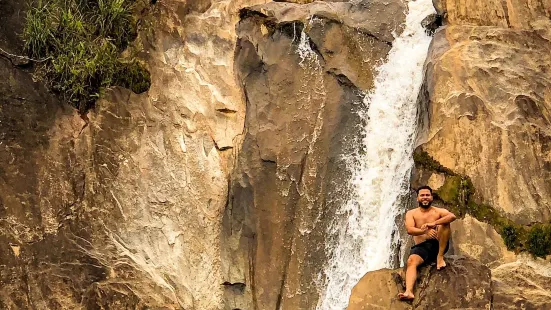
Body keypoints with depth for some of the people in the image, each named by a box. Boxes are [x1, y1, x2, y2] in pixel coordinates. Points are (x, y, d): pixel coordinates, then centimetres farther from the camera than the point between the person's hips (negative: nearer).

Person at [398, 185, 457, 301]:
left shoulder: (439, 211, 8)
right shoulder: (411, 213, 9)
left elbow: (452, 216, -15)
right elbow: (410, 230, -10)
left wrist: (433, 223, -29)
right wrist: (425, 231, -30)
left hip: (437, 244, 0)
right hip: (421, 247, 0)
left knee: (444, 223, -22)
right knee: (411, 261, -32)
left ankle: (440, 257, -20)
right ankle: (408, 292, -53)